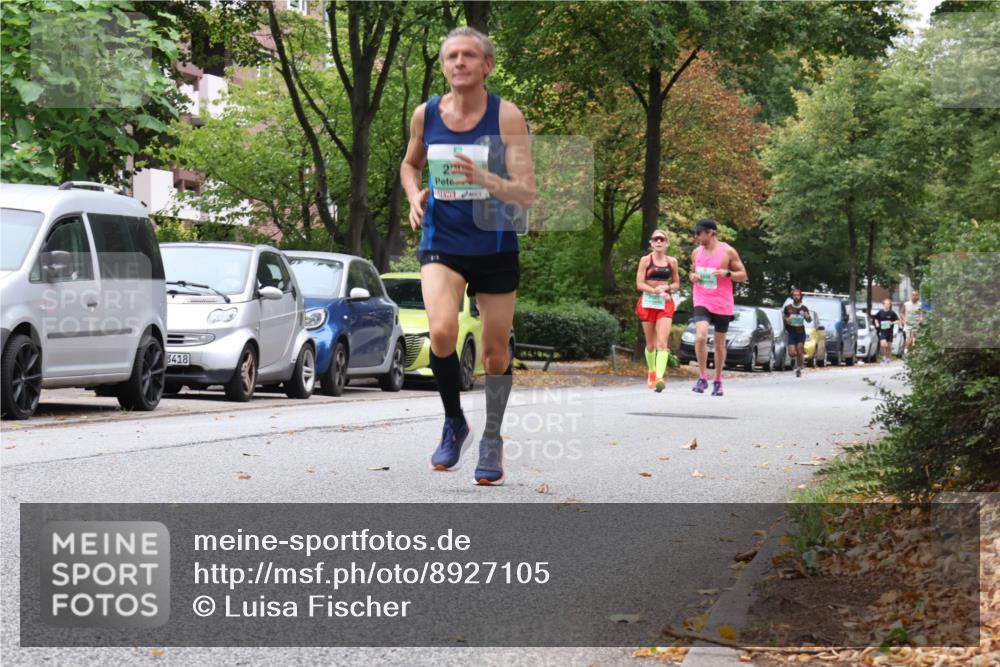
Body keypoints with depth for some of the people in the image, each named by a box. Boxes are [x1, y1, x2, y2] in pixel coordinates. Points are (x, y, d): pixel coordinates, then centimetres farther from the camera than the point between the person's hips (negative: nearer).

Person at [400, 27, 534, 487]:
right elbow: (410, 164, 21)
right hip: (441, 244, 1)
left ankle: (491, 440, 31)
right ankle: (454, 423, 1)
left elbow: (527, 194, -14)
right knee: (442, 332, -24)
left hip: (495, 247, -1)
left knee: (495, 350, 8)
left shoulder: (506, 117, -10)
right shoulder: (426, 114, 0)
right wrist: (415, 197, 1)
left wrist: (484, 179, -32)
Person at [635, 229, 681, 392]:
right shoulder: (646, 260, 0)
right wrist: (656, 290, -18)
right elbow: (639, 284, -6)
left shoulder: (672, 261, 7)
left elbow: (676, 284, 15)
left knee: (662, 342, -15)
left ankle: (660, 377, -27)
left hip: (665, 304, 0)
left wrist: (666, 288, -6)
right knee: (650, 343, 8)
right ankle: (651, 373, 30)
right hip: (648, 303, 0)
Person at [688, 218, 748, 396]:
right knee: (700, 337, -21)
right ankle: (703, 377, -11)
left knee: (719, 343, 7)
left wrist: (727, 273, -19)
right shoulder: (697, 253, 9)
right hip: (702, 303, 2)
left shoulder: (728, 252, -4)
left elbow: (743, 275, -1)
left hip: (722, 305, -2)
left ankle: (718, 381, 22)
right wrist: (692, 276, 0)